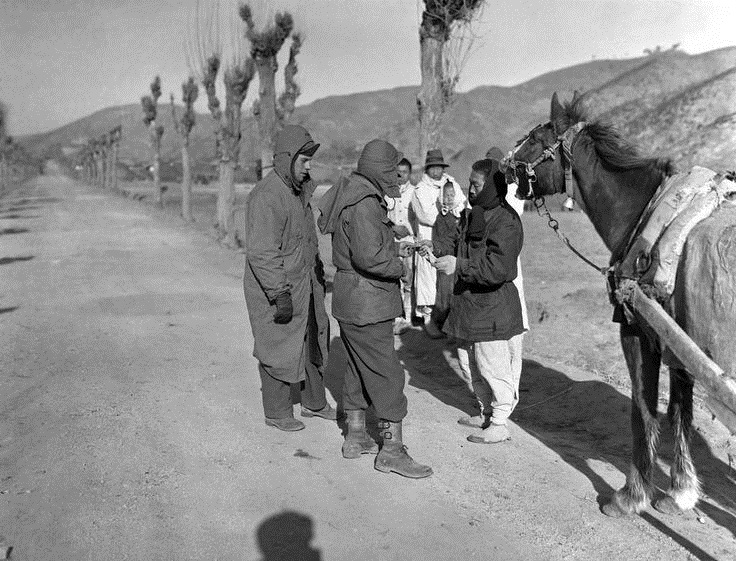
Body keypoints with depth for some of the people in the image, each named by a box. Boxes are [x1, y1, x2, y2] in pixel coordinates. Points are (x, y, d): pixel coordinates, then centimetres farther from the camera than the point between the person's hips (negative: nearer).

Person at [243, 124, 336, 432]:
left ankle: (314, 402, 33)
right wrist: (280, 295, -26)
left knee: (313, 341, 17)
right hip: (275, 289, -9)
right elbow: (261, 252, -25)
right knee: (278, 349, 3)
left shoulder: (298, 190, 10)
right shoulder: (266, 196, -21)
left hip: (305, 284, 9)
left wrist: (318, 273, 21)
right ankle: (276, 412, 20)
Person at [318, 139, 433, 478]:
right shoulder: (365, 204, -21)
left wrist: (393, 248, 11)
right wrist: (398, 267, -14)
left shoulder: (351, 196, 11)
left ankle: (355, 437, 31)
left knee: (359, 368, 19)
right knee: (386, 374, -2)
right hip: (366, 303, -11)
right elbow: (368, 256, -31)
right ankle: (392, 451, 6)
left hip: (350, 299, 11)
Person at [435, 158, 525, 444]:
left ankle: (500, 425, 12)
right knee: (476, 365, 19)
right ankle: (487, 412, 34)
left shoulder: (505, 221, -18)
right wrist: (437, 250, 13)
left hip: (492, 307, -10)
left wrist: (459, 266, -27)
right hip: (471, 302, 10)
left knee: (494, 366, 0)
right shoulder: (475, 214, 13)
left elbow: (498, 269, -26)